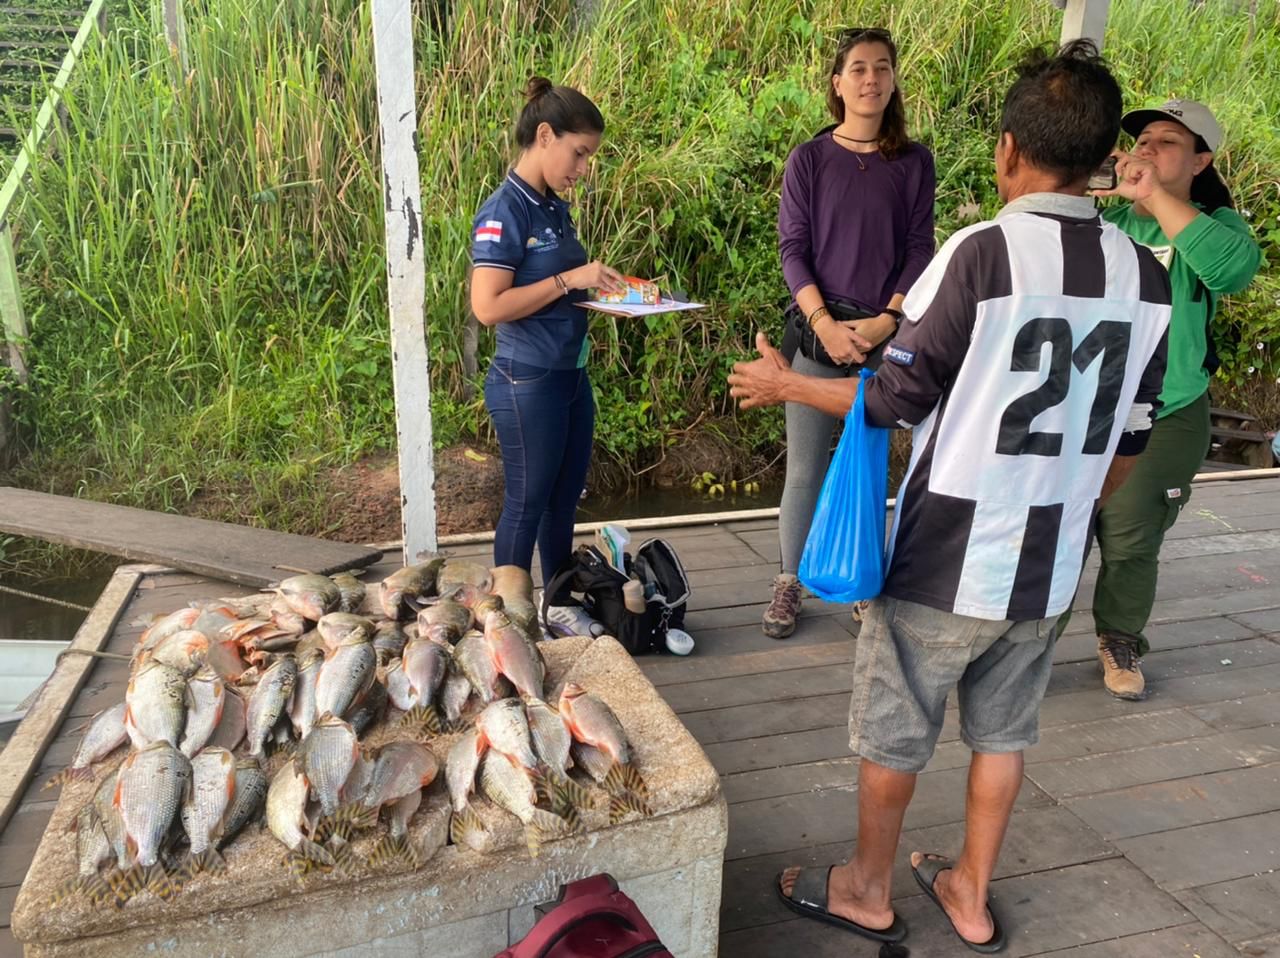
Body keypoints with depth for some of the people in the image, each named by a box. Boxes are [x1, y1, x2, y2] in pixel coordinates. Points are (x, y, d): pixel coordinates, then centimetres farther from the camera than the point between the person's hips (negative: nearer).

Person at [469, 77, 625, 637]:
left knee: (565, 498, 17)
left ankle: (560, 606, 34)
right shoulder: (504, 212, -15)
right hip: (528, 383, -8)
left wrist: (601, 290, 3)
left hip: (571, 375, 8)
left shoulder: (555, 208, 10)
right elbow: (488, 306, -24)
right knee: (527, 504, 4)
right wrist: (569, 280, -22)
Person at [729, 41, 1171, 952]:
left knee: (893, 733, 14)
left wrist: (786, 383, 2)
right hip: (1049, 565, 6)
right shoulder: (1147, 277, 1)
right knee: (1003, 733, 21)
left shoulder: (984, 253, -18)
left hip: (946, 559, -5)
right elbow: (1127, 440, 8)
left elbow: (897, 399, -13)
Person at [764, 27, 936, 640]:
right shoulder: (809, 159, 2)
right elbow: (792, 248, -2)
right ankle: (789, 585, 15)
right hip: (817, 331, -1)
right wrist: (825, 324, -14)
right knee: (805, 470, 2)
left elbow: (919, 250, 3)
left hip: (886, 335, 1)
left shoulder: (914, 162, 5)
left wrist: (885, 321, -12)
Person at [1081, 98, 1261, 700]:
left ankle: (1120, 641, 31)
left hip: (1166, 419, -1)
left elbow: (1235, 267, -28)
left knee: (1130, 543, 6)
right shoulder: (1106, 223, 4)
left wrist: (1153, 194, -28)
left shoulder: (1213, 224, -3)